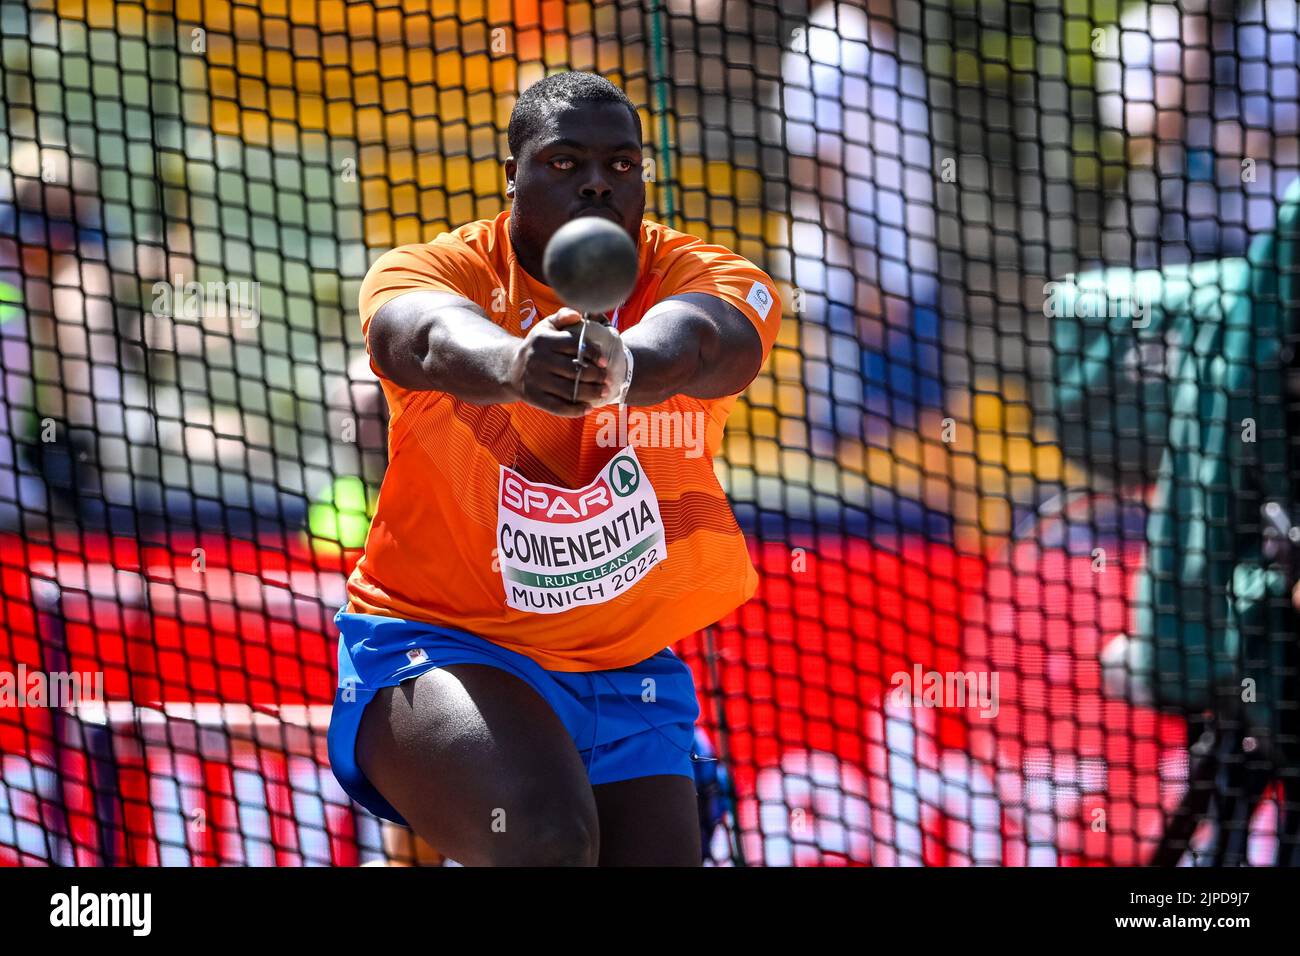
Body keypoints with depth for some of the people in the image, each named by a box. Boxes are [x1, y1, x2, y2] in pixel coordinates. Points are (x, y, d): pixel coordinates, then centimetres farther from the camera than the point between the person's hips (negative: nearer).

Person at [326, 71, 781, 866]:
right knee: (542, 834, -31)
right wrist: (512, 363, -58)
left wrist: (619, 364, -55)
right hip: (436, 645, -4)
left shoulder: (709, 279, -5)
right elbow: (437, 340, -33)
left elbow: (690, 339, -30)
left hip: (630, 678, 4)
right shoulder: (430, 272, -8)